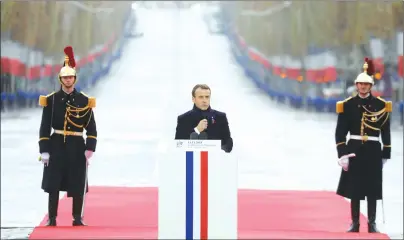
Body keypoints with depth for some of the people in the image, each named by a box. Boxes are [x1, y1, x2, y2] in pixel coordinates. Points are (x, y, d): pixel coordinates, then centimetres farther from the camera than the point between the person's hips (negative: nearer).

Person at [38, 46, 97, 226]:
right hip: (56, 146, 0)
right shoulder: (51, 100, 2)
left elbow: (91, 128, 4)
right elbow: (45, 127, 1)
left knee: (78, 185, 3)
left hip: (77, 147, 0)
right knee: (53, 184, 0)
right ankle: (52, 219, 6)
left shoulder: (85, 101, 3)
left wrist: (90, 149, -6)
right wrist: (44, 150, -5)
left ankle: (78, 218, 14)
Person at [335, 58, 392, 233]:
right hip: (354, 150, 0)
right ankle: (355, 223, 10)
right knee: (354, 189, 3)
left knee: (372, 190, 2)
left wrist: (385, 155, 5)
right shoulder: (347, 105, -1)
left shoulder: (381, 105, 1)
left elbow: (386, 132, 6)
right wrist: (342, 154, -9)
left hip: (373, 151, 0)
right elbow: (340, 132, -1)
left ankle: (372, 223, 9)